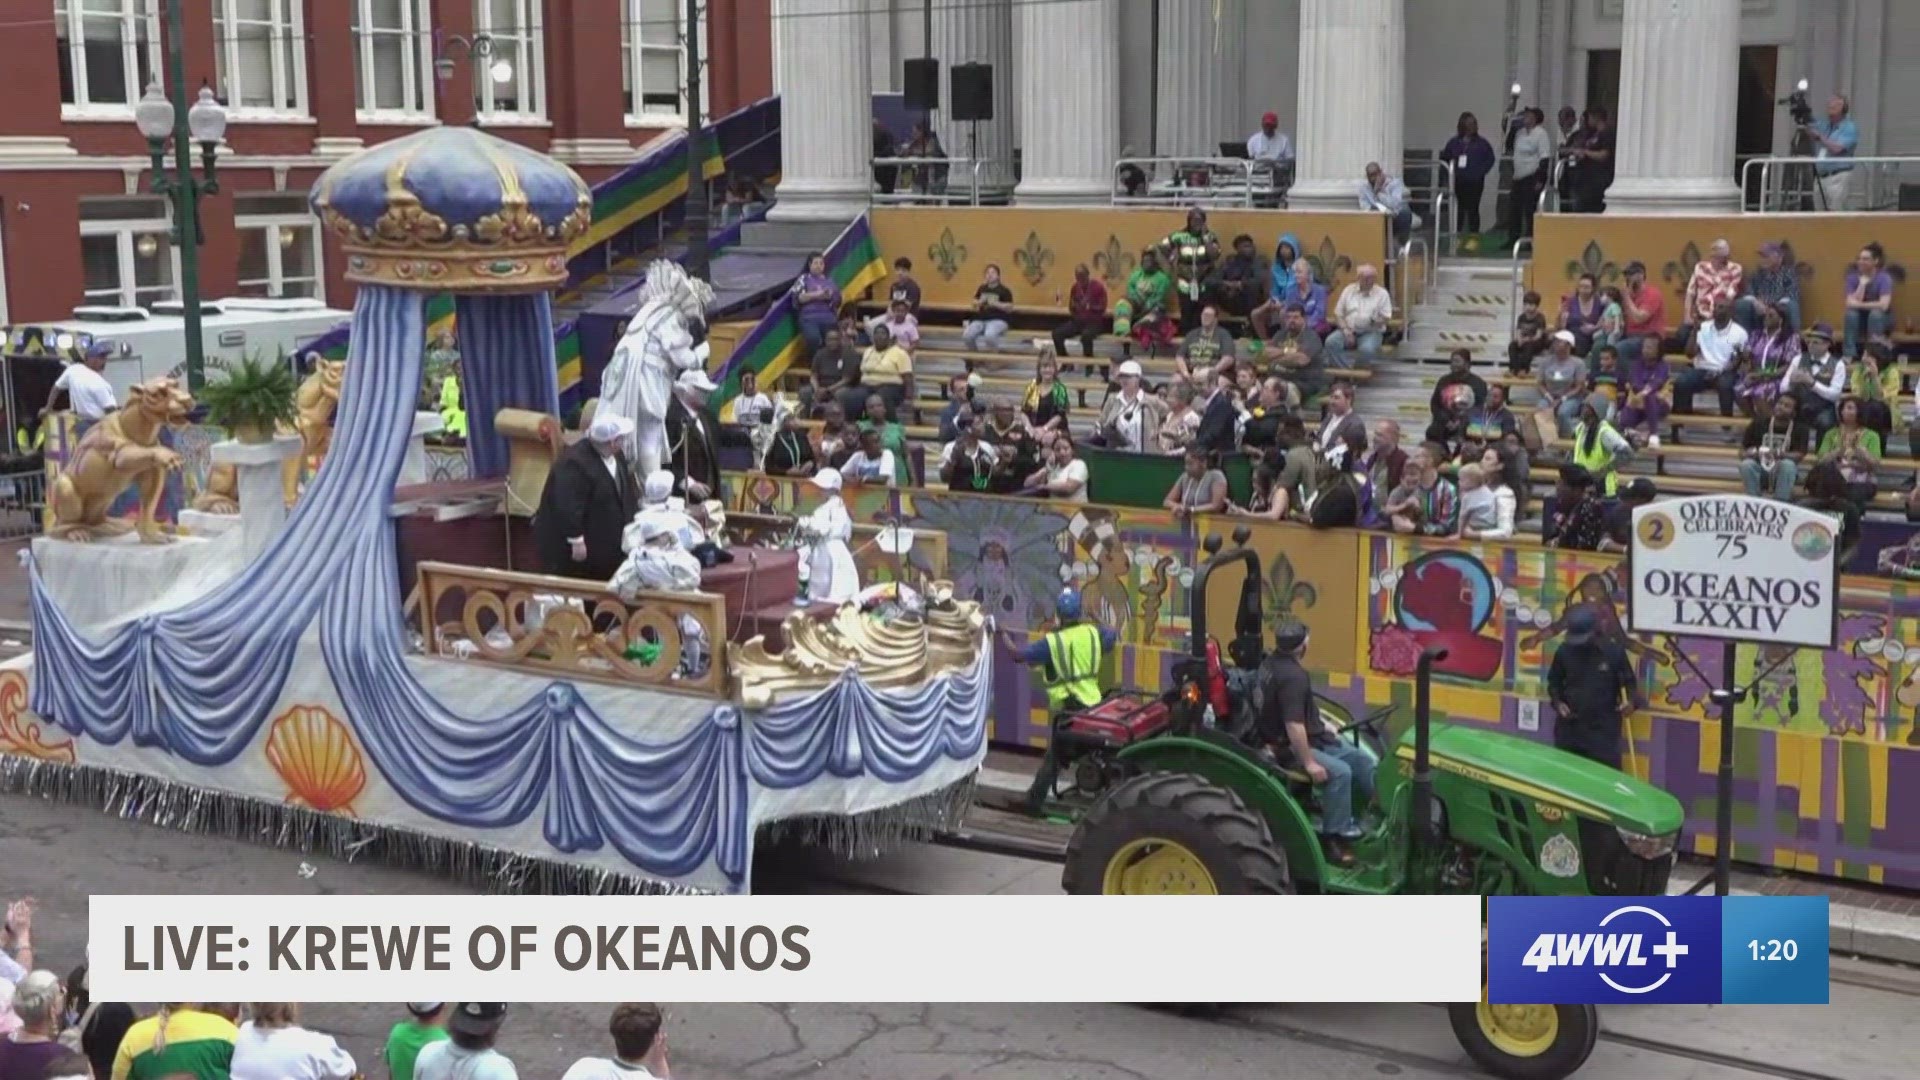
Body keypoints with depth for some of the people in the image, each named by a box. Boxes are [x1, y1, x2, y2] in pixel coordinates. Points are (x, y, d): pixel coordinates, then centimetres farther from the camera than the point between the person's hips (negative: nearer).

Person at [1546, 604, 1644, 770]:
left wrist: (1632, 700, -16)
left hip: (1603, 729, -3)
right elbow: (1554, 681, 13)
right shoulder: (1564, 651, -1)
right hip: (1569, 726, 3)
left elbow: (1629, 682, 4)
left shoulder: (1614, 652, -7)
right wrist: (1557, 703, -4)